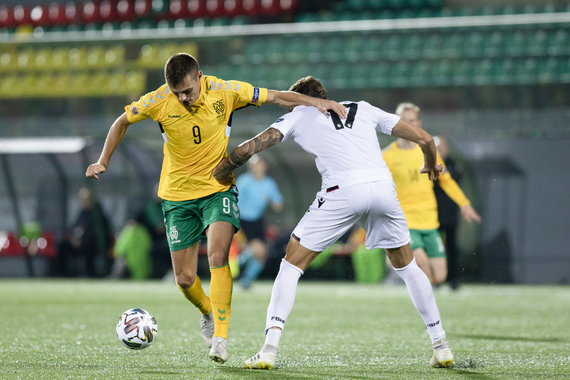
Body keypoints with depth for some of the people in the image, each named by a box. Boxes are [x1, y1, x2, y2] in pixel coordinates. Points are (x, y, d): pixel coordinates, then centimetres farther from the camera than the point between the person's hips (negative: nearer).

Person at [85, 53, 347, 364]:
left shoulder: (224, 92, -14)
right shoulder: (158, 101, -13)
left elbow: (274, 96, -6)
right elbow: (122, 122, 4)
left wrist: (316, 102, -14)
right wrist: (104, 161, 3)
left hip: (218, 189, -1)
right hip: (177, 195, 1)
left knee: (217, 255, -25)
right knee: (184, 278, 1)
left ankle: (220, 336, -23)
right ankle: (208, 312, 35)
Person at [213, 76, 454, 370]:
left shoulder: (298, 115, 21)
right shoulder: (363, 109, 29)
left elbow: (249, 148, 10)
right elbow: (424, 138, 26)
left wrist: (223, 169, 29)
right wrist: (430, 166, 47)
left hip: (343, 191, -3)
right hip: (383, 186, 3)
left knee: (291, 265, 9)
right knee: (407, 266, 25)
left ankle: (269, 348, -5)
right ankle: (440, 345, 24)